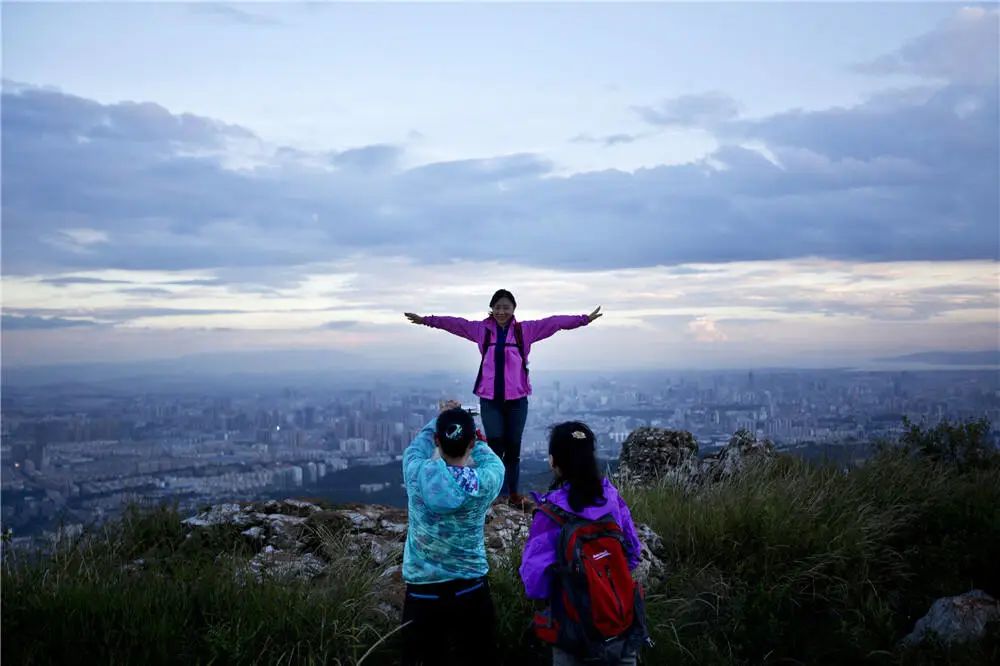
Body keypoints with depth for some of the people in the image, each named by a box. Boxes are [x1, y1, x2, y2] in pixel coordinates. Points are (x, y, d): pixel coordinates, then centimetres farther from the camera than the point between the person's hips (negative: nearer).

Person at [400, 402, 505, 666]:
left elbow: (415, 446, 6)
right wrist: (467, 425, 17)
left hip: (422, 590, 0)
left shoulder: (417, 475, -17)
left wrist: (440, 419, 17)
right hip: (471, 588, 0)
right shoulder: (485, 482, -17)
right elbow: (491, 459, 6)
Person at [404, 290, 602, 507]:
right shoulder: (481, 329, 4)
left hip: (517, 399, 0)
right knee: (495, 445, -5)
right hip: (490, 399, 0)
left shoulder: (525, 330, 1)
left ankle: (513, 493, 21)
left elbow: (554, 322, -4)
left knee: (513, 447, 9)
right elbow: (455, 323, 8)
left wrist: (583, 319, -9)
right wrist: (426, 320, 8)